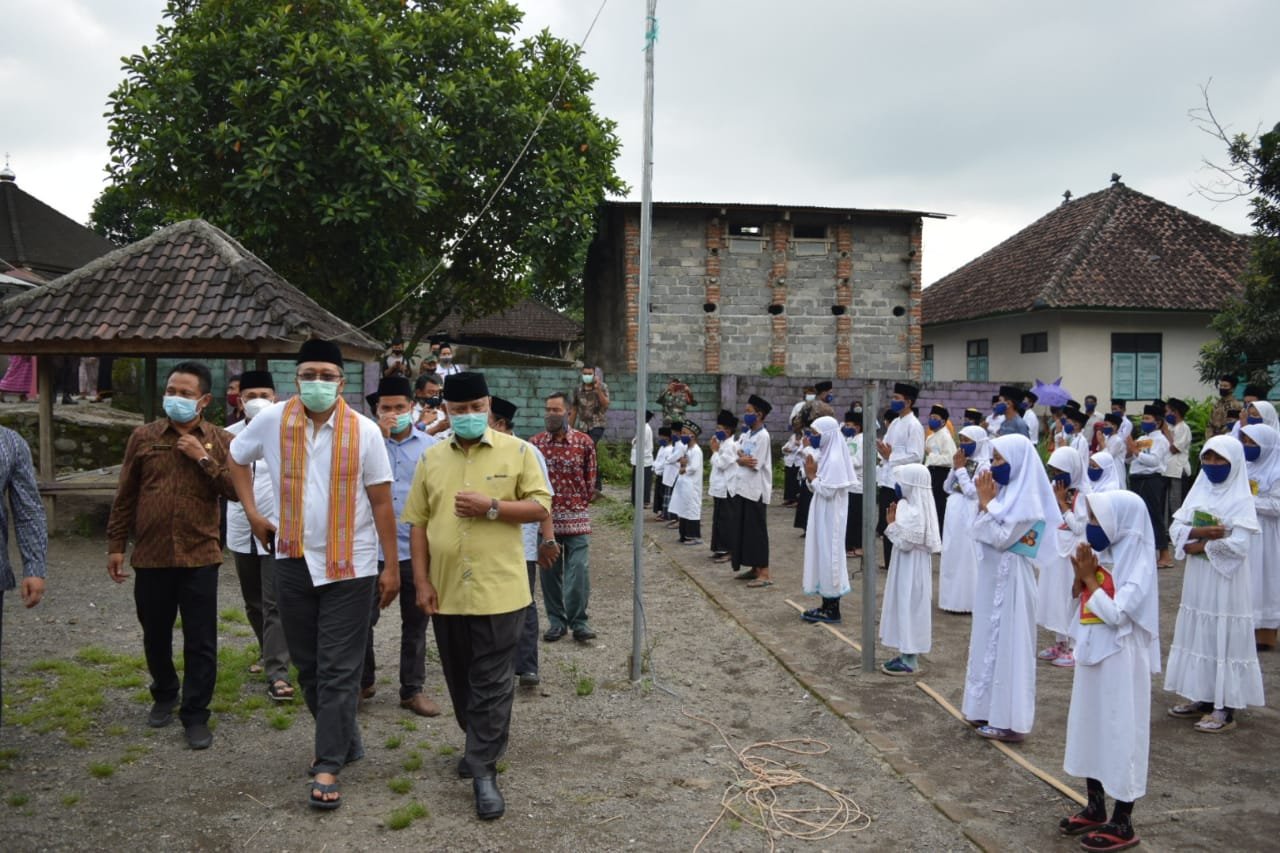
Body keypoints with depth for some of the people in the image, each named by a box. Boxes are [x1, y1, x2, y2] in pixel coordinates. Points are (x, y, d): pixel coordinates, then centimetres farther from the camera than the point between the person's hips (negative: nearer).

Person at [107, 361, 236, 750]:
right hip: (150, 556, 2)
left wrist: (204, 458, -16)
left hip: (199, 557, -2)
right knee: (155, 635, 16)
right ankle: (164, 695, 39)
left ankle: (196, 715, 13)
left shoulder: (221, 441, 0)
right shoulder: (143, 437, 4)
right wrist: (116, 544, 5)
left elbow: (237, 489, -9)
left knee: (200, 642, 1)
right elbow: (125, 496, 7)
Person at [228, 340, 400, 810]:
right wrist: (252, 513, 6)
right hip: (294, 563, 4)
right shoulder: (272, 421, -3)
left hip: (350, 567, -3)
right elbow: (236, 457, 17)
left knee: (338, 671, -1)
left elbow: (381, 502, -6)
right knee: (308, 666, 15)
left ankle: (328, 767, 8)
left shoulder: (365, 431, -9)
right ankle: (344, 741, 34)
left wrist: (392, 567, -5)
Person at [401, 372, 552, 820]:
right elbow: (417, 522, 6)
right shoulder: (431, 458, 6)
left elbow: (540, 506, -4)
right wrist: (422, 581, 0)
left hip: (499, 590, -4)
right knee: (460, 680, 17)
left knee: (493, 683, 1)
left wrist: (491, 506, -18)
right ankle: (481, 744, 37)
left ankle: (483, 770, 9)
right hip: (447, 592, 4)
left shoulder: (517, 451, -2)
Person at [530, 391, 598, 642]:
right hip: (545, 517, 2)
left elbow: (590, 478, 6)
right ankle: (556, 620, 19)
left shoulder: (584, 442, -2)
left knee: (579, 572, -5)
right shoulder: (535, 443, 1)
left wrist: (580, 504, 10)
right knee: (550, 572, 8)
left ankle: (578, 622, 6)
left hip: (576, 517, -2)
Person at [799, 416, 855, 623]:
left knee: (829, 554, -4)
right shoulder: (824, 455, 10)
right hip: (821, 514, 10)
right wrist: (810, 475, -4)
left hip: (830, 516, -10)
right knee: (822, 554, 13)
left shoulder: (835, 459, -19)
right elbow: (815, 488, 14)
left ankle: (832, 609, 4)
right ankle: (827, 604, 21)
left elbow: (827, 490, -23)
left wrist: (811, 474, -13)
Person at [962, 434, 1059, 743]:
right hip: (994, 578, 9)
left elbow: (999, 538, -22)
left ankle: (1009, 720, 5)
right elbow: (980, 532, 11)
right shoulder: (1007, 491, 9)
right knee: (991, 641, 15)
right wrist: (986, 500, -1)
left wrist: (986, 501, -16)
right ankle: (991, 709, 26)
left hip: (1008, 580, -9)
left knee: (1007, 644, -3)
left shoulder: (1026, 499, -17)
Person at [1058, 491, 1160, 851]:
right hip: (1092, 654, 8)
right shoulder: (1101, 556, 6)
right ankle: (1095, 808, 30)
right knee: (1090, 726, 15)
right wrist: (1080, 575, -6)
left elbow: (1116, 614, -24)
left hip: (1120, 661, -8)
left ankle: (1122, 824, 12)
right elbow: (1076, 604, 10)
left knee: (1120, 731, 1)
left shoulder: (1136, 565, -16)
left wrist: (1090, 578, -16)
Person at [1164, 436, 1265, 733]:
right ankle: (1203, 698, 22)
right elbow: (1176, 527, 2)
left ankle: (1226, 708, 4)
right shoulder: (1199, 491, 8)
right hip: (1196, 579, 6)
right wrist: (1201, 532, -16)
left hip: (1225, 580, -6)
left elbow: (1240, 544, -19)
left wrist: (1201, 545, -11)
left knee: (1224, 638, -3)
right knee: (1197, 634, 11)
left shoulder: (1241, 499, -9)